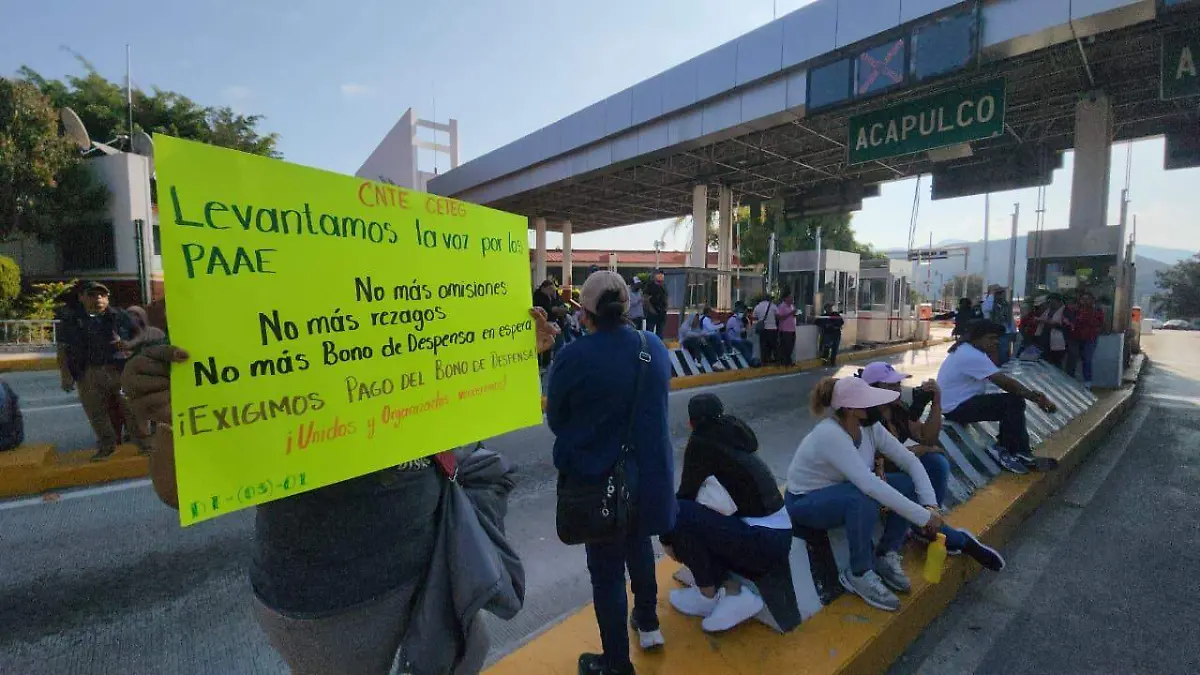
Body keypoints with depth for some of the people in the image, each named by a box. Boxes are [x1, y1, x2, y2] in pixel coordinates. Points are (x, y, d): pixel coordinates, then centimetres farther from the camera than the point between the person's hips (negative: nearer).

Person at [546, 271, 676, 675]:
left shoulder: (574, 357, -21)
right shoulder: (656, 349, -5)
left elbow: (556, 421, -7)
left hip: (597, 477, -5)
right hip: (651, 472, 6)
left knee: (606, 569, 13)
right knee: (639, 544, 29)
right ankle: (648, 623, 50)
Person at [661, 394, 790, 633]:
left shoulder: (701, 443, -10)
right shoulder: (734, 439, 13)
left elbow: (686, 494, -4)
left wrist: (668, 538, 13)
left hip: (762, 543, -9)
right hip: (778, 539, 9)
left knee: (678, 512, -12)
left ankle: (708, 596, 5)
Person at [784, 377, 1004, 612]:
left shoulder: (869, 426, -9)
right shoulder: (830, 435, -33)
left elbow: (911, 461, -7)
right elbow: (870, 485, -39)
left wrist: (931, 506, -19)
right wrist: (923, 516, -33)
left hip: (845, 491, 8)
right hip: (805, 503, -8)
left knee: (908, 484, -10)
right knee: (864, 498, -36)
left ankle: (886, 555, 2)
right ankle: (858, 574, -15)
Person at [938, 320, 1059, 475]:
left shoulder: (968, 351, 10)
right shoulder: (972, 355, -22)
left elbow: (1003, 381, 12)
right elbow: (1005, 382, -20)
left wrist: (1030, 393, 0)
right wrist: (1036, 398, -11)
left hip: (960, 402, 10)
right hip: (956, 408, -10)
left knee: (1015, 402, 7)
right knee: (1013, 402, -14)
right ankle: (1006, 450, 1)